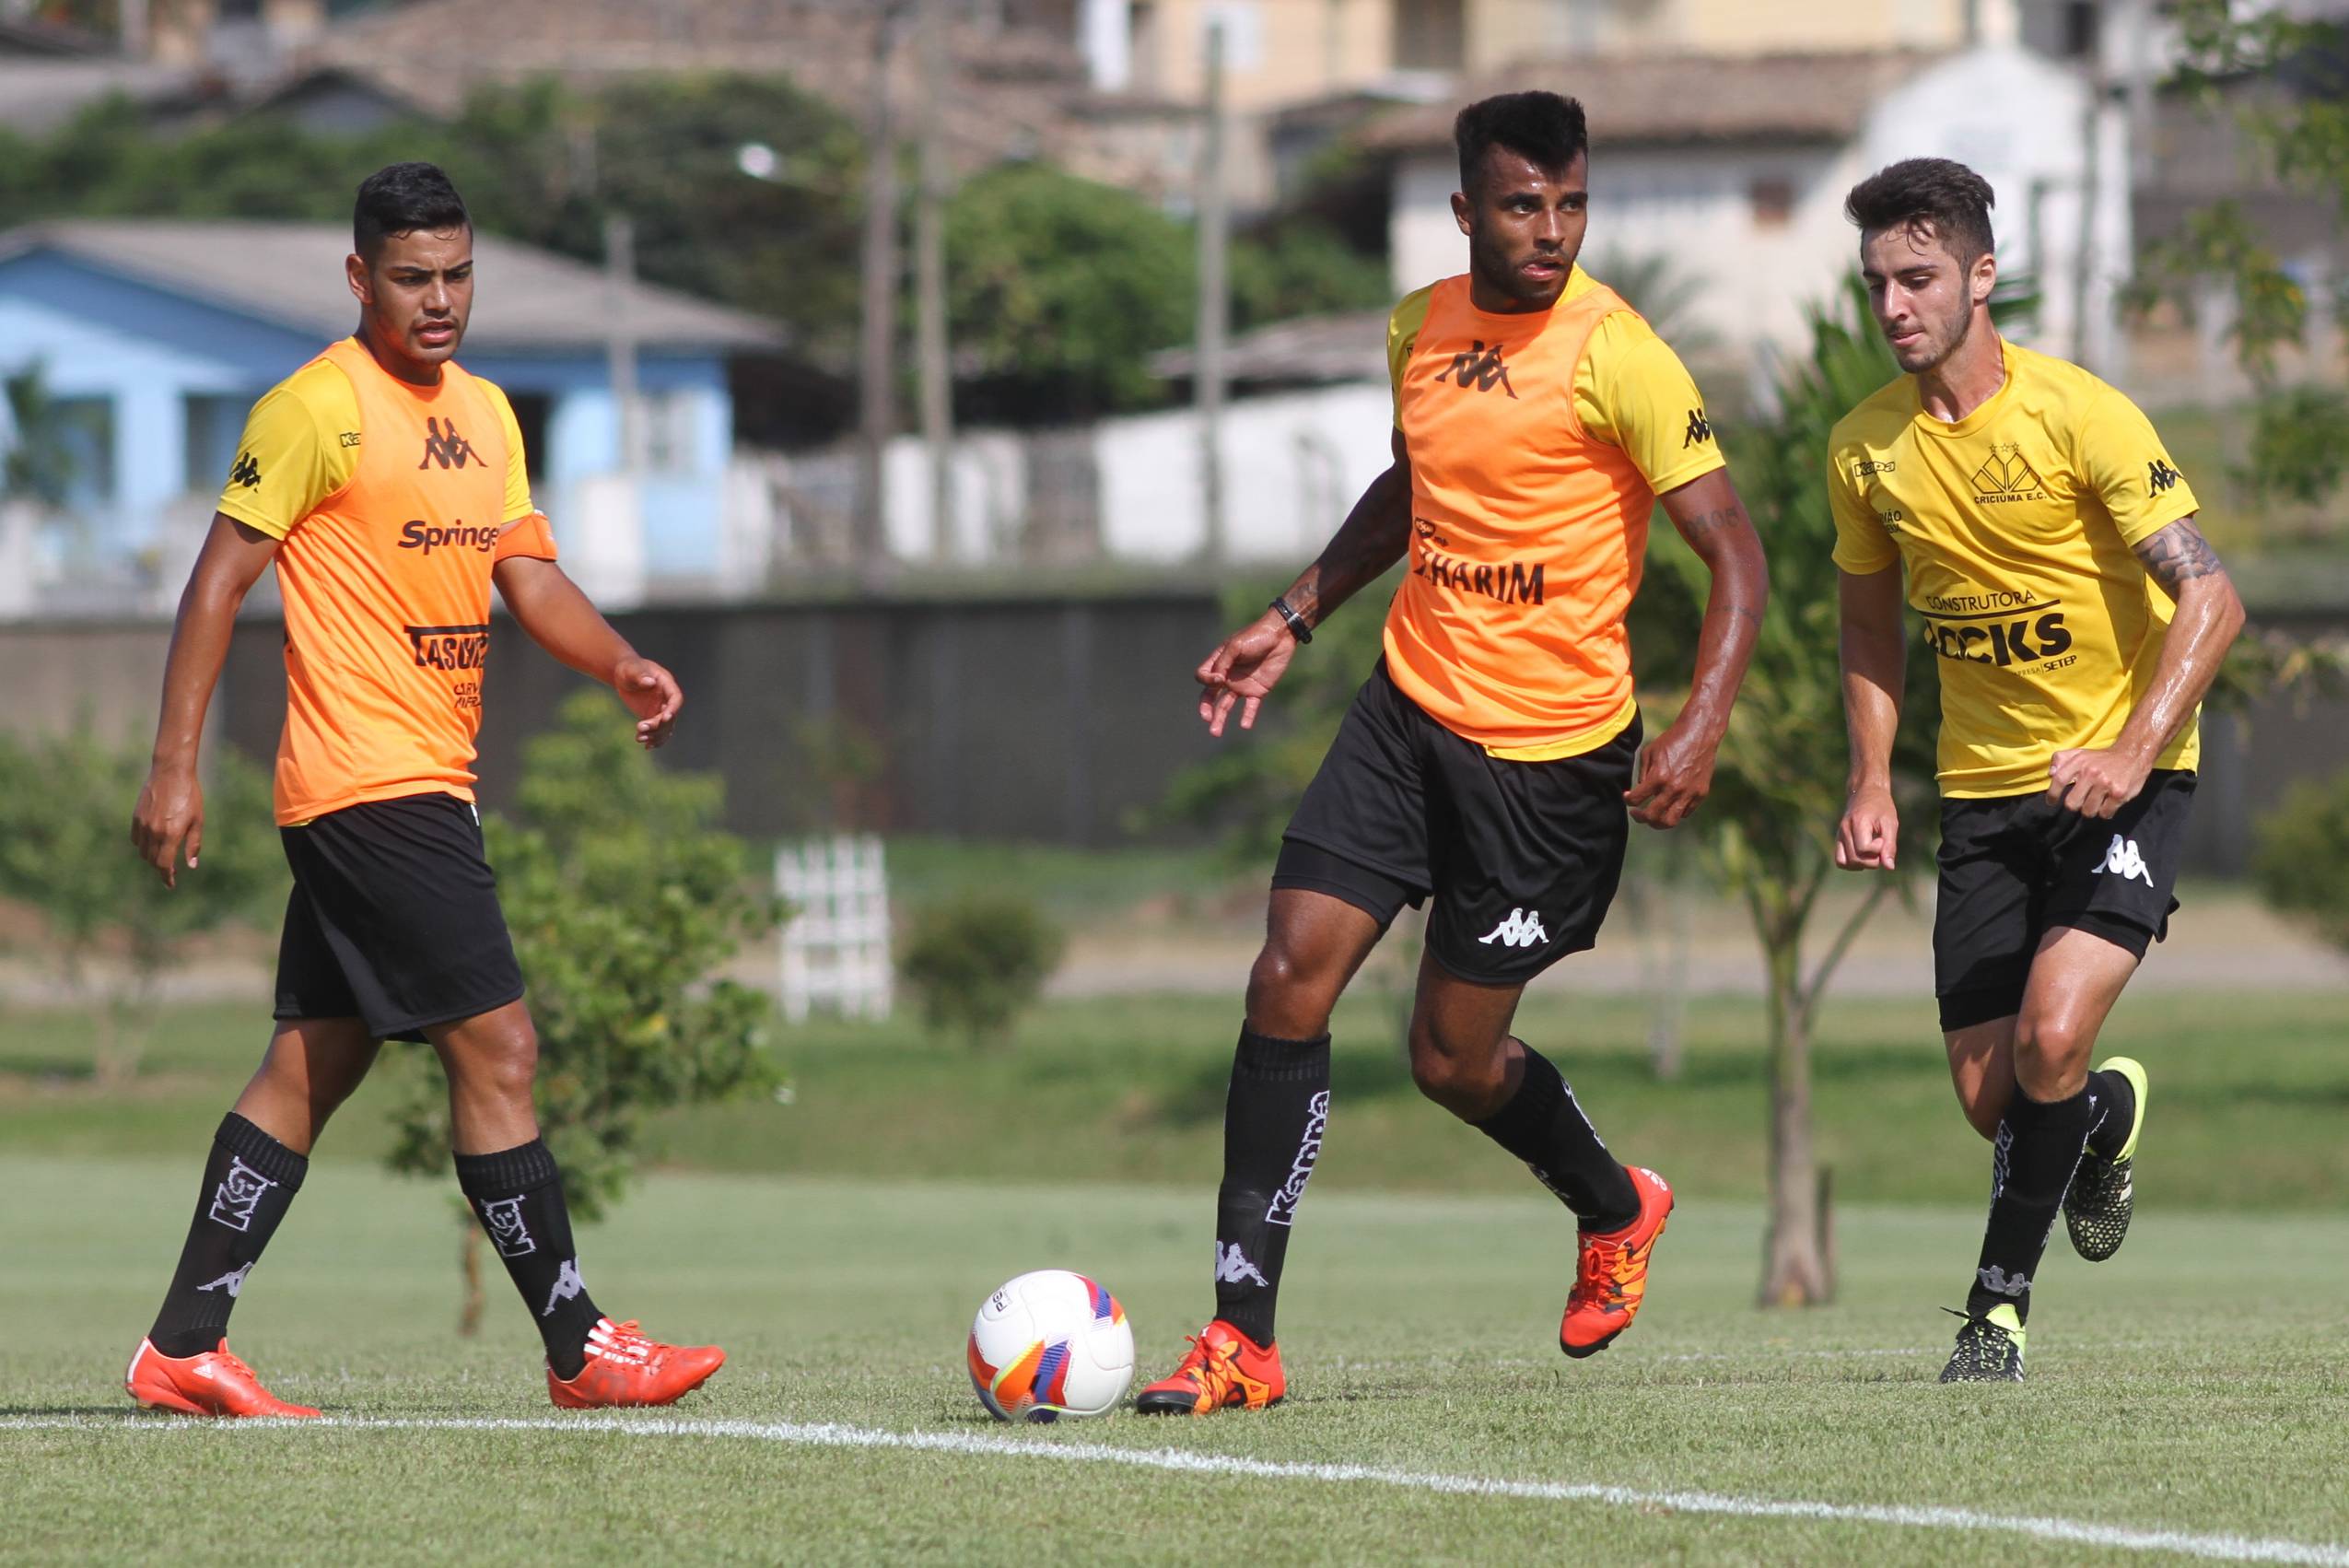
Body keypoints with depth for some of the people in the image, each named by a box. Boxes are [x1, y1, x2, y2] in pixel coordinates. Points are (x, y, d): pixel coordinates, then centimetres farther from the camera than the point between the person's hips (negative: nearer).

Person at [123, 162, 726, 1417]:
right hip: (371, 785, -9)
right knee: (496, 1049, -9)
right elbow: (221, 576, -9)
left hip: (429, 786, 9)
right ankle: (578, 1349, -5)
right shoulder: (319, 408, -10)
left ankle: (182, 1348, 13)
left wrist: (622, 667, -1)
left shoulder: (485, 412, 16)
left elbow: (527, 574, 18)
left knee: (312, 1068, 10)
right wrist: (174, 766, -13)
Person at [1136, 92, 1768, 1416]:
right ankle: (1242, 1339, -5)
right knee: (1292, 979, -9)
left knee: (1456, 1058, 4)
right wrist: (1294, 622, 21)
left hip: (1553, 752, -5)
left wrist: (1704, 726, -29)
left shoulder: (1617, 357, -15)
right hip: (1410, 710, 5)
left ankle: (1614, 1208, 38)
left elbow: (1735, 554, -16)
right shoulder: (1423, 328, 5)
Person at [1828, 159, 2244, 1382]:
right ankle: (2111, 1116, 39)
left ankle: (1999, 1304, -5)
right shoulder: (1865, 447, 0)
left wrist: (2132, 751, -29)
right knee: (1989, 1095, 3)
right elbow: (1870, 627, 16)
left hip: (2119, 777, -5)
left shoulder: (2078, 414, -16)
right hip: (1984, 788, 5)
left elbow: (2210, 600, -17)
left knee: (2051, 1040, -23)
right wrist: (1871, 782, 3)